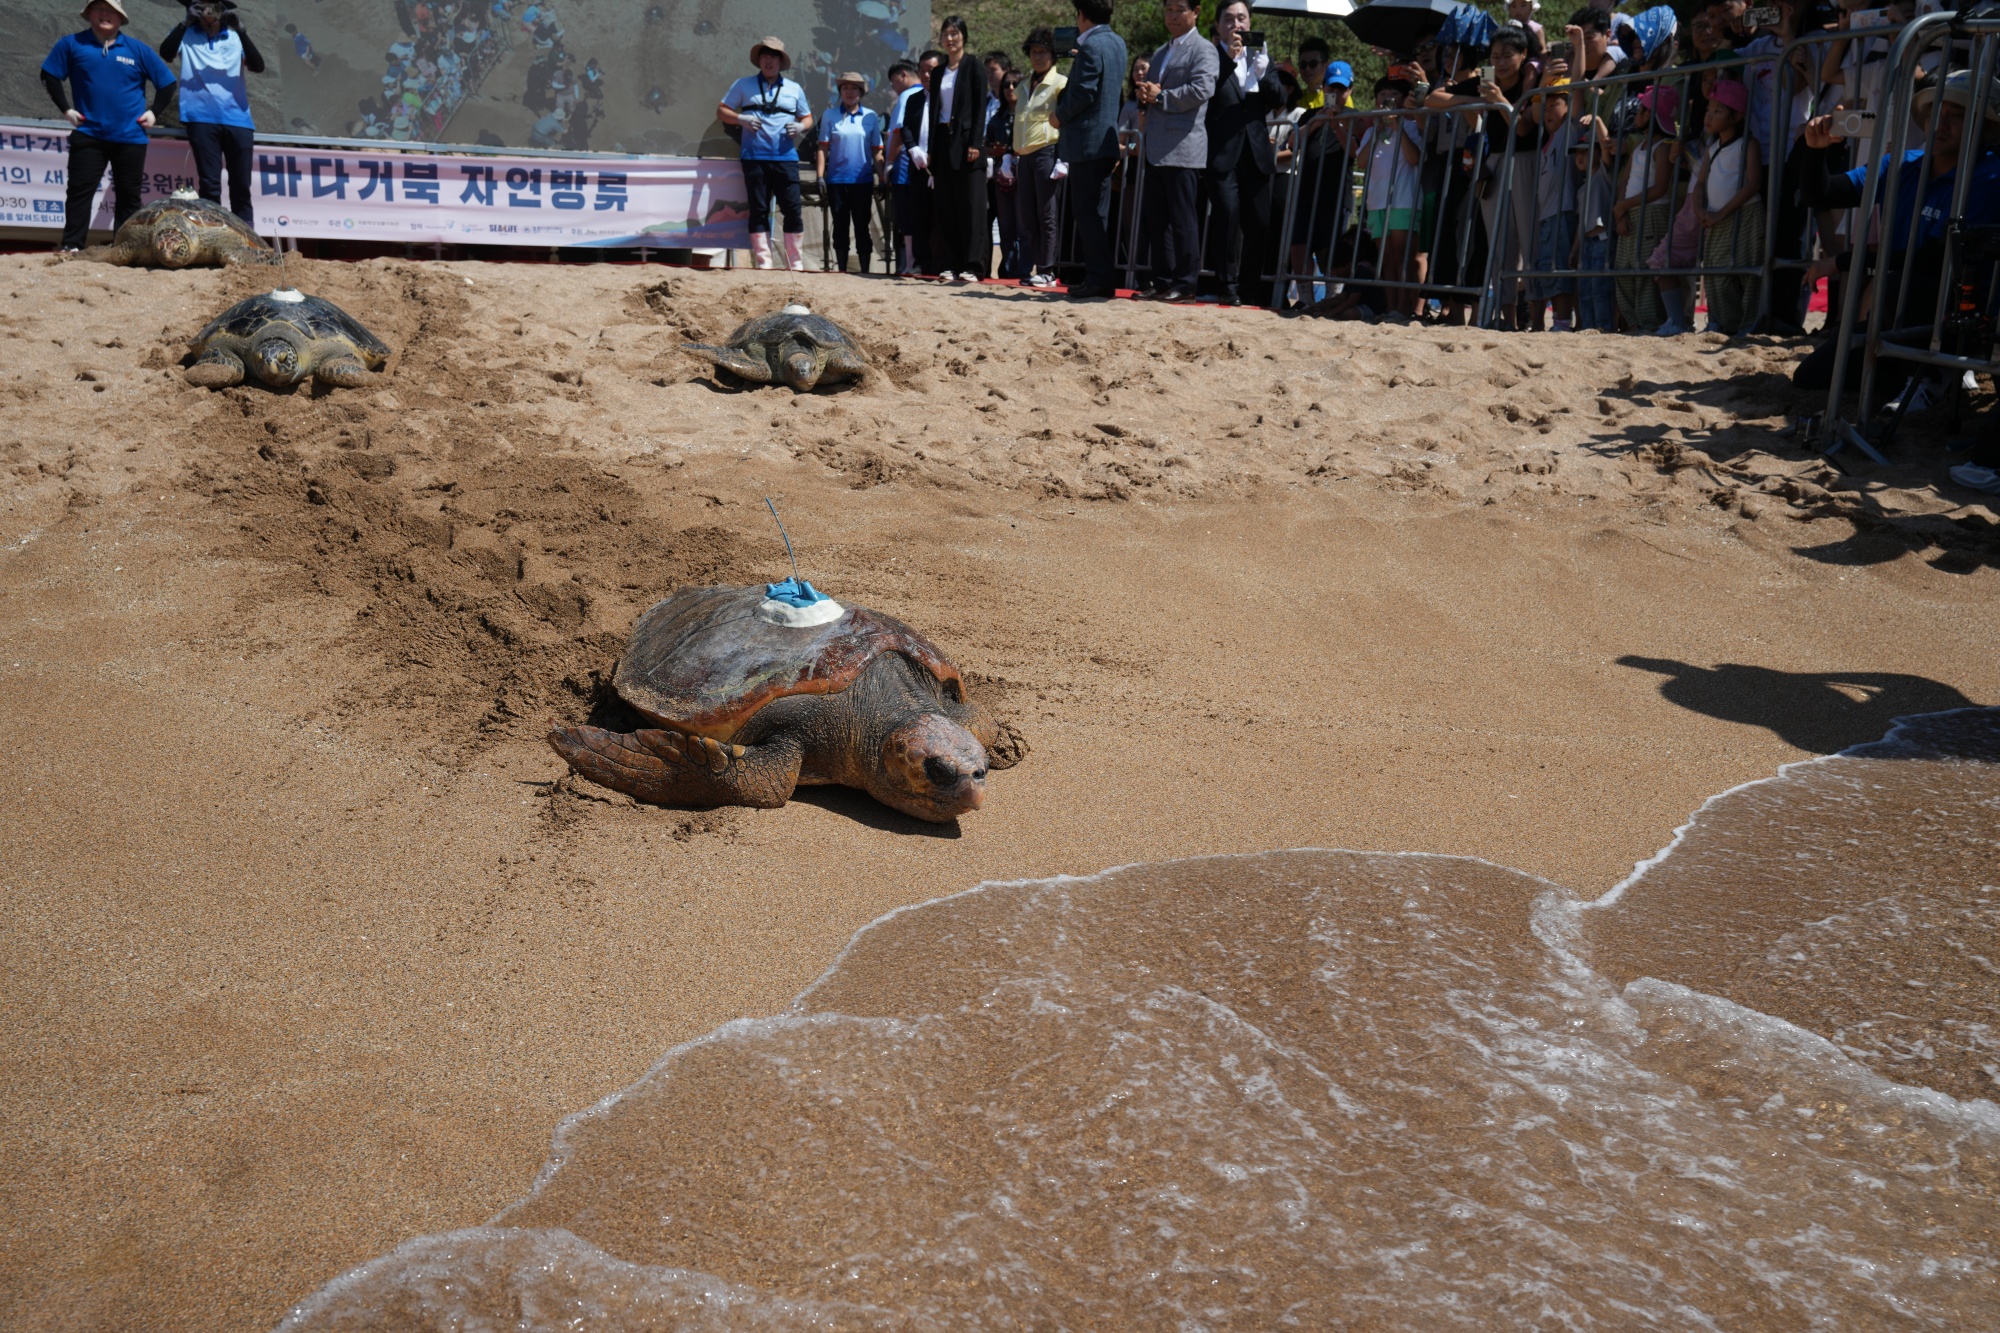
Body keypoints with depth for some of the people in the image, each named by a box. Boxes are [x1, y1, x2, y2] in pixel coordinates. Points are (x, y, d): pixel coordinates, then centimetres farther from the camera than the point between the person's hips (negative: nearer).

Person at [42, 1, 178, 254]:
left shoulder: (138, 50, 4)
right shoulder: (71, 44, 3)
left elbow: (167, 82, 10)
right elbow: (49, 76, 9)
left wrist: (154, 112, 2)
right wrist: (65, 109, 1)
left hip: (130, 137, 1)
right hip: (88, 135, -1)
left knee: (128, 195, 5)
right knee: (80, 190, -3)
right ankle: (71, 246, -2)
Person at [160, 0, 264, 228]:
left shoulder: (234, 37, 12)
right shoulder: (188, 35, 8)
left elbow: (258, 66, -3)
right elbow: (165, 53, -9)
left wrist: (241, 31, -14)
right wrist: (185, 23, -18)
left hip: (237, 119, 2)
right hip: (202, 119, -2)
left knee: (241, 186, 2)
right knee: (209, 184, -4)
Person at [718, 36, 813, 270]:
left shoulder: (794, 89, 15)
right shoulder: (744, 85, 12)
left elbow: (807, 117, 20)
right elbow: (721, 110, 12)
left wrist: (801, 126, -4)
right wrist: (740, 119, -8)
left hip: (786, 157, 1)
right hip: (754, 158, 0)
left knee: (793, 209, -5)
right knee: (758, 211, 0)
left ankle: (796, 264, 1)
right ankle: (763, 263, 4)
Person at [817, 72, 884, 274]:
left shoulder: (871, 117, 5)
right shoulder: (830, 116, 4)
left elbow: (877, 151, 6)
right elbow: (823, 148, 3)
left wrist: (881, 179, 2)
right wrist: (820, 176, -5)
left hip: (863, 181, 0)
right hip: (837, 180, 0)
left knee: (861, 226, 4)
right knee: (840, 226, 6)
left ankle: (865, 270, 9)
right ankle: (840, 269, 14)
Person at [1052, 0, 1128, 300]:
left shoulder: (1090, 45, -15)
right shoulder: (1117, 42, 13)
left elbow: (1084, 93, -19)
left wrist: (1060, 116, -5)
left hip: (1087, 139, -9)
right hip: (1107, 137, 9)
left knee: (1086, 211, -7)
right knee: (1096, 212, 13)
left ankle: (1099, 279, -9)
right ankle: (1100, 277, 16)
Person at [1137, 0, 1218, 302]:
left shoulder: (1204, 50, -1)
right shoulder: (1160, 53, 24)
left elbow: (1202, 90, -16)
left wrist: (1161, 96, -11)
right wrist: (1144, 95, 5)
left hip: (1183, 147, -8)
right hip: (1156, 149, 8)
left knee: (1182, 218, -7)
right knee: (1159, 219, 8)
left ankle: (1185, 285, -3)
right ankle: (1162, 282, 12)